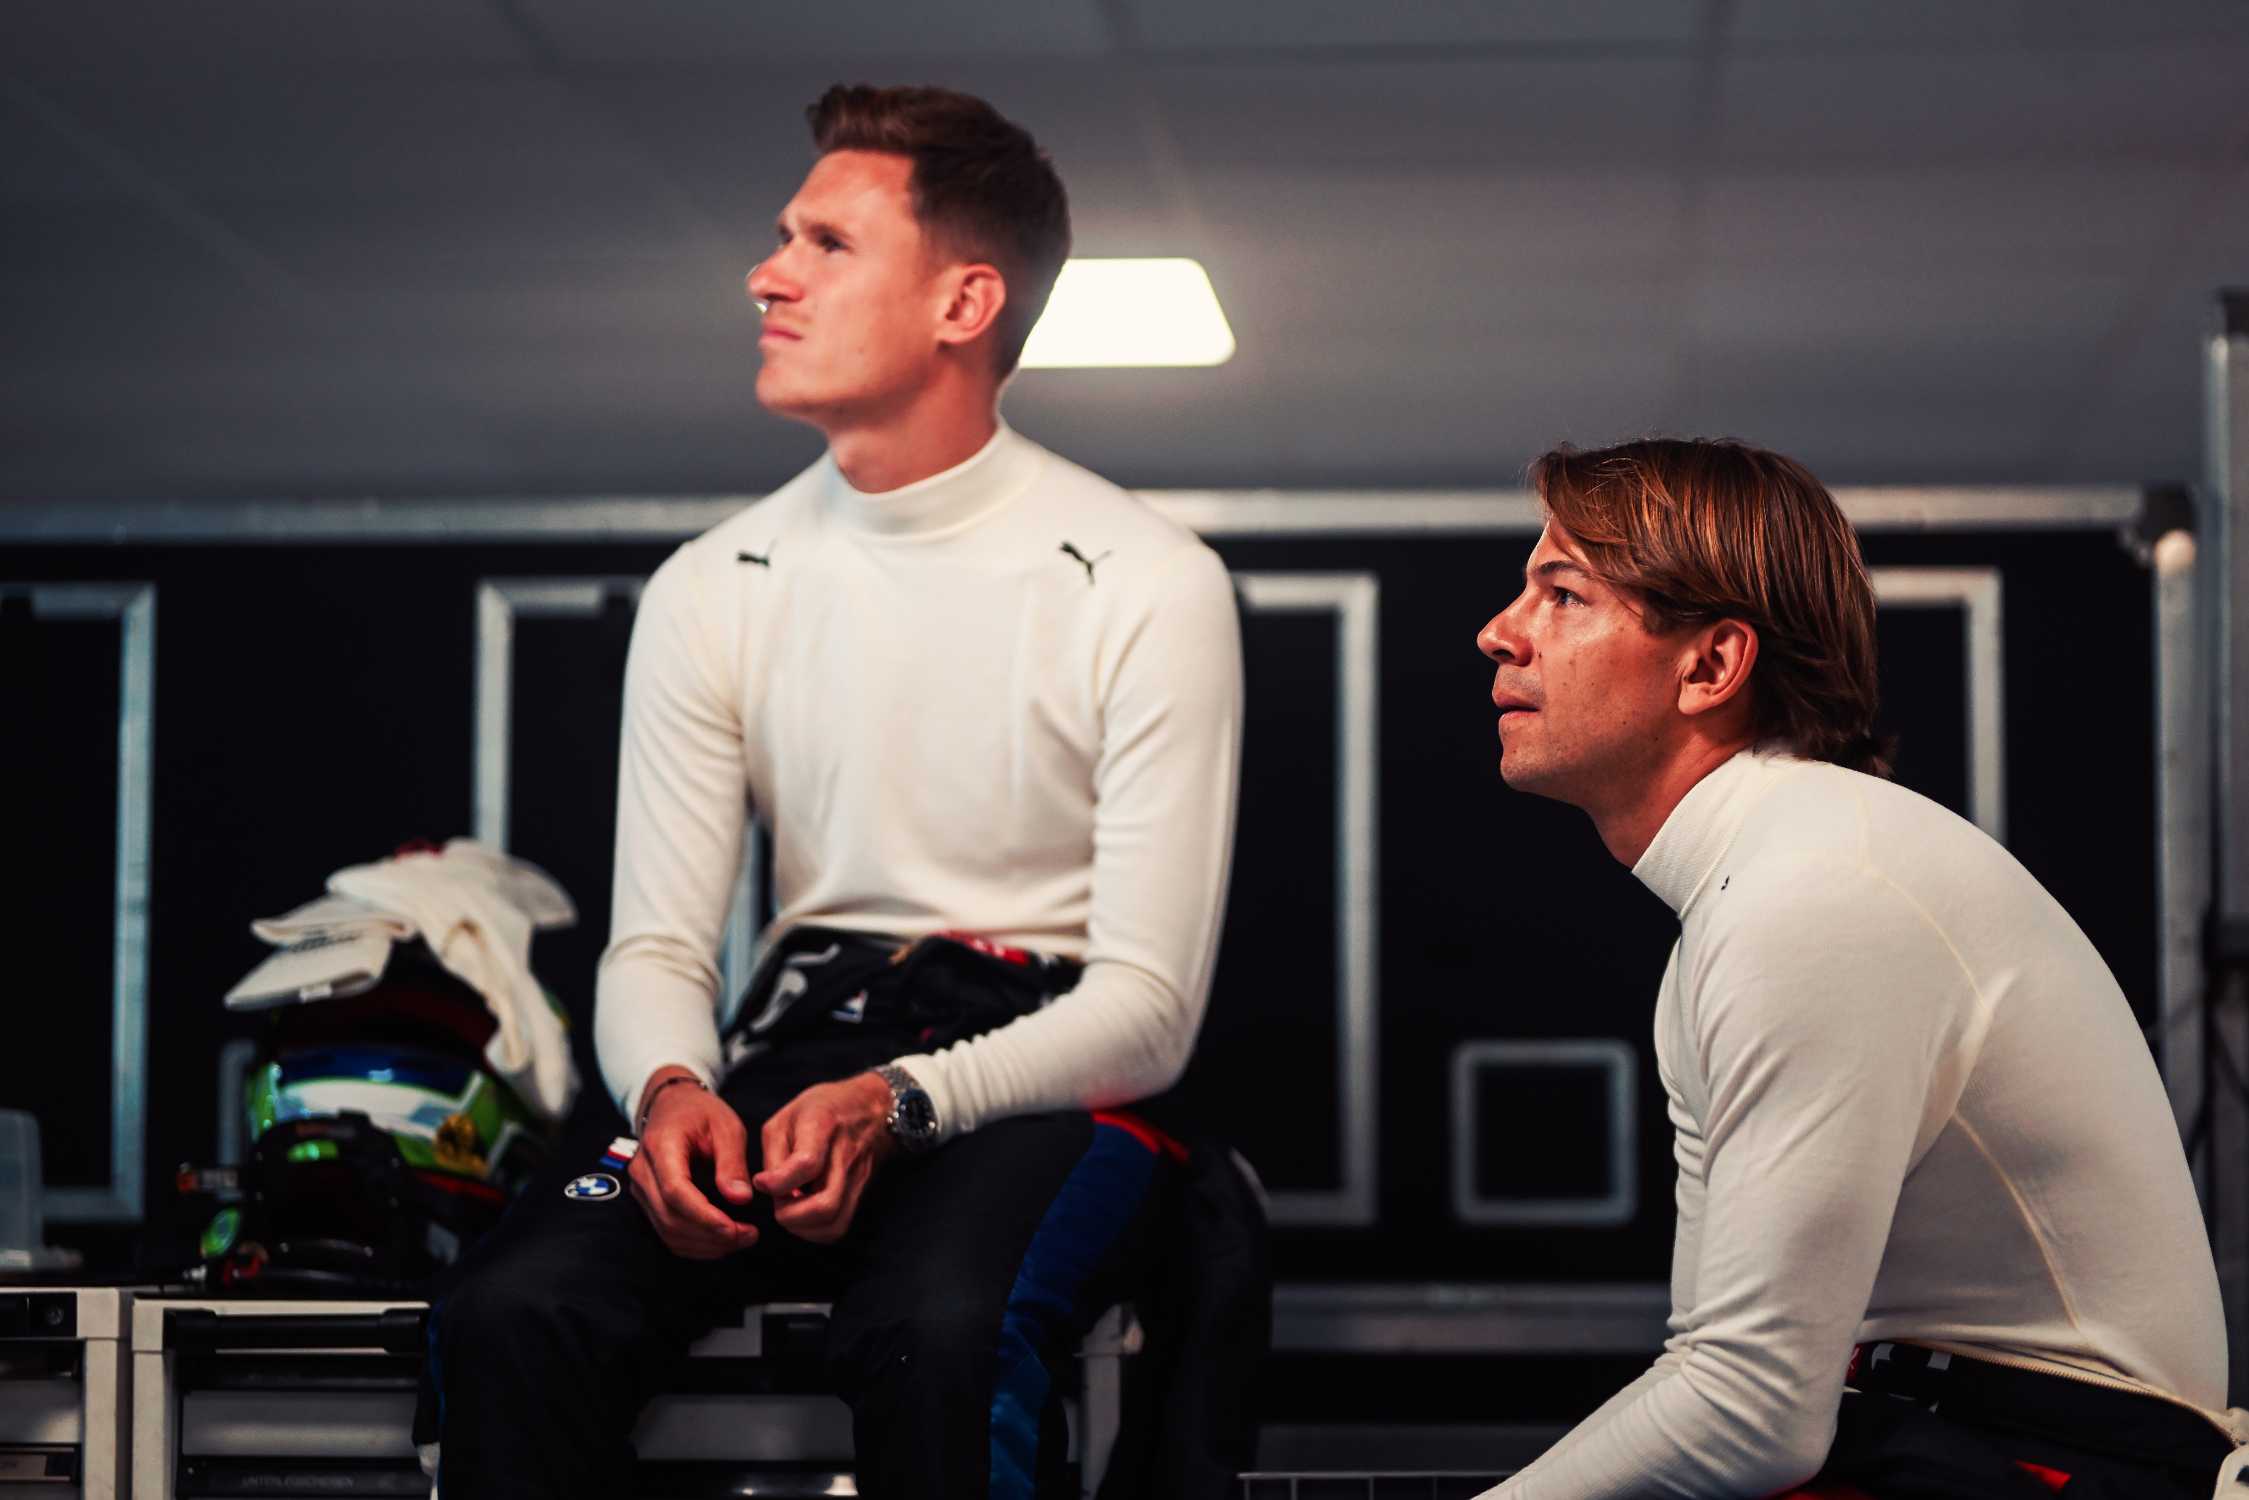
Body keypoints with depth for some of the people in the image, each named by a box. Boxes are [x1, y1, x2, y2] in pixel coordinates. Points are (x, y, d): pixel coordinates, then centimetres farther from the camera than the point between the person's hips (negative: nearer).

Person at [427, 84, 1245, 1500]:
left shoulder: (1147, 586, -6)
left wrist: (895, 1104, -25)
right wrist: (671, 1087, -18)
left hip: (1052, 1068, -3)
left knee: (934, 1333, -38)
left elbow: (1148, 1006, -10)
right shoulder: (712, 592, 7)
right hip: (801, 1045, 4)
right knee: (510, 1315, -26)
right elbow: (656, 947, 6)